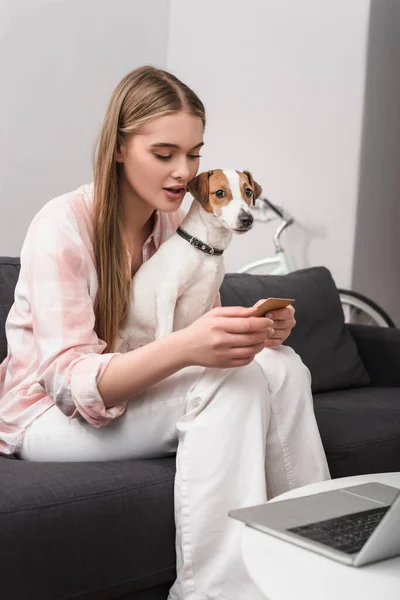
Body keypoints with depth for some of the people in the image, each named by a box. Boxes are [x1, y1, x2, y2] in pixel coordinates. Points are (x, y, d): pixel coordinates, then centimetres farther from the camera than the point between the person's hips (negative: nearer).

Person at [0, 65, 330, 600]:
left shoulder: (181, 224, 1)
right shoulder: (64, 225, -19)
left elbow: (202, 339, 5)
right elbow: (69, 381, -26)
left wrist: (255, 331, -19)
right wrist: (186, 347, -42)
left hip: (140, 394, 6)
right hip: (47, 416, -6)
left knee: (281, 366, -18)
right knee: (231, 384, -30)